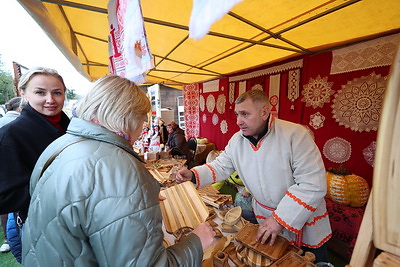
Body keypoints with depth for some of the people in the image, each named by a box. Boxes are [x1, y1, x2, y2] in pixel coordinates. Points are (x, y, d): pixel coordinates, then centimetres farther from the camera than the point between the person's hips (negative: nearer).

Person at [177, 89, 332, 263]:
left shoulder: (295, 134, -26)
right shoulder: (236, 141, -10)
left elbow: (313, 185, -27)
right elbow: (220, 167, -2)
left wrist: (280, 218, -26)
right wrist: (193, 175, -19)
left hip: (305, 218, -2)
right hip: (265, 217, 3)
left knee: (314, 261, 20)